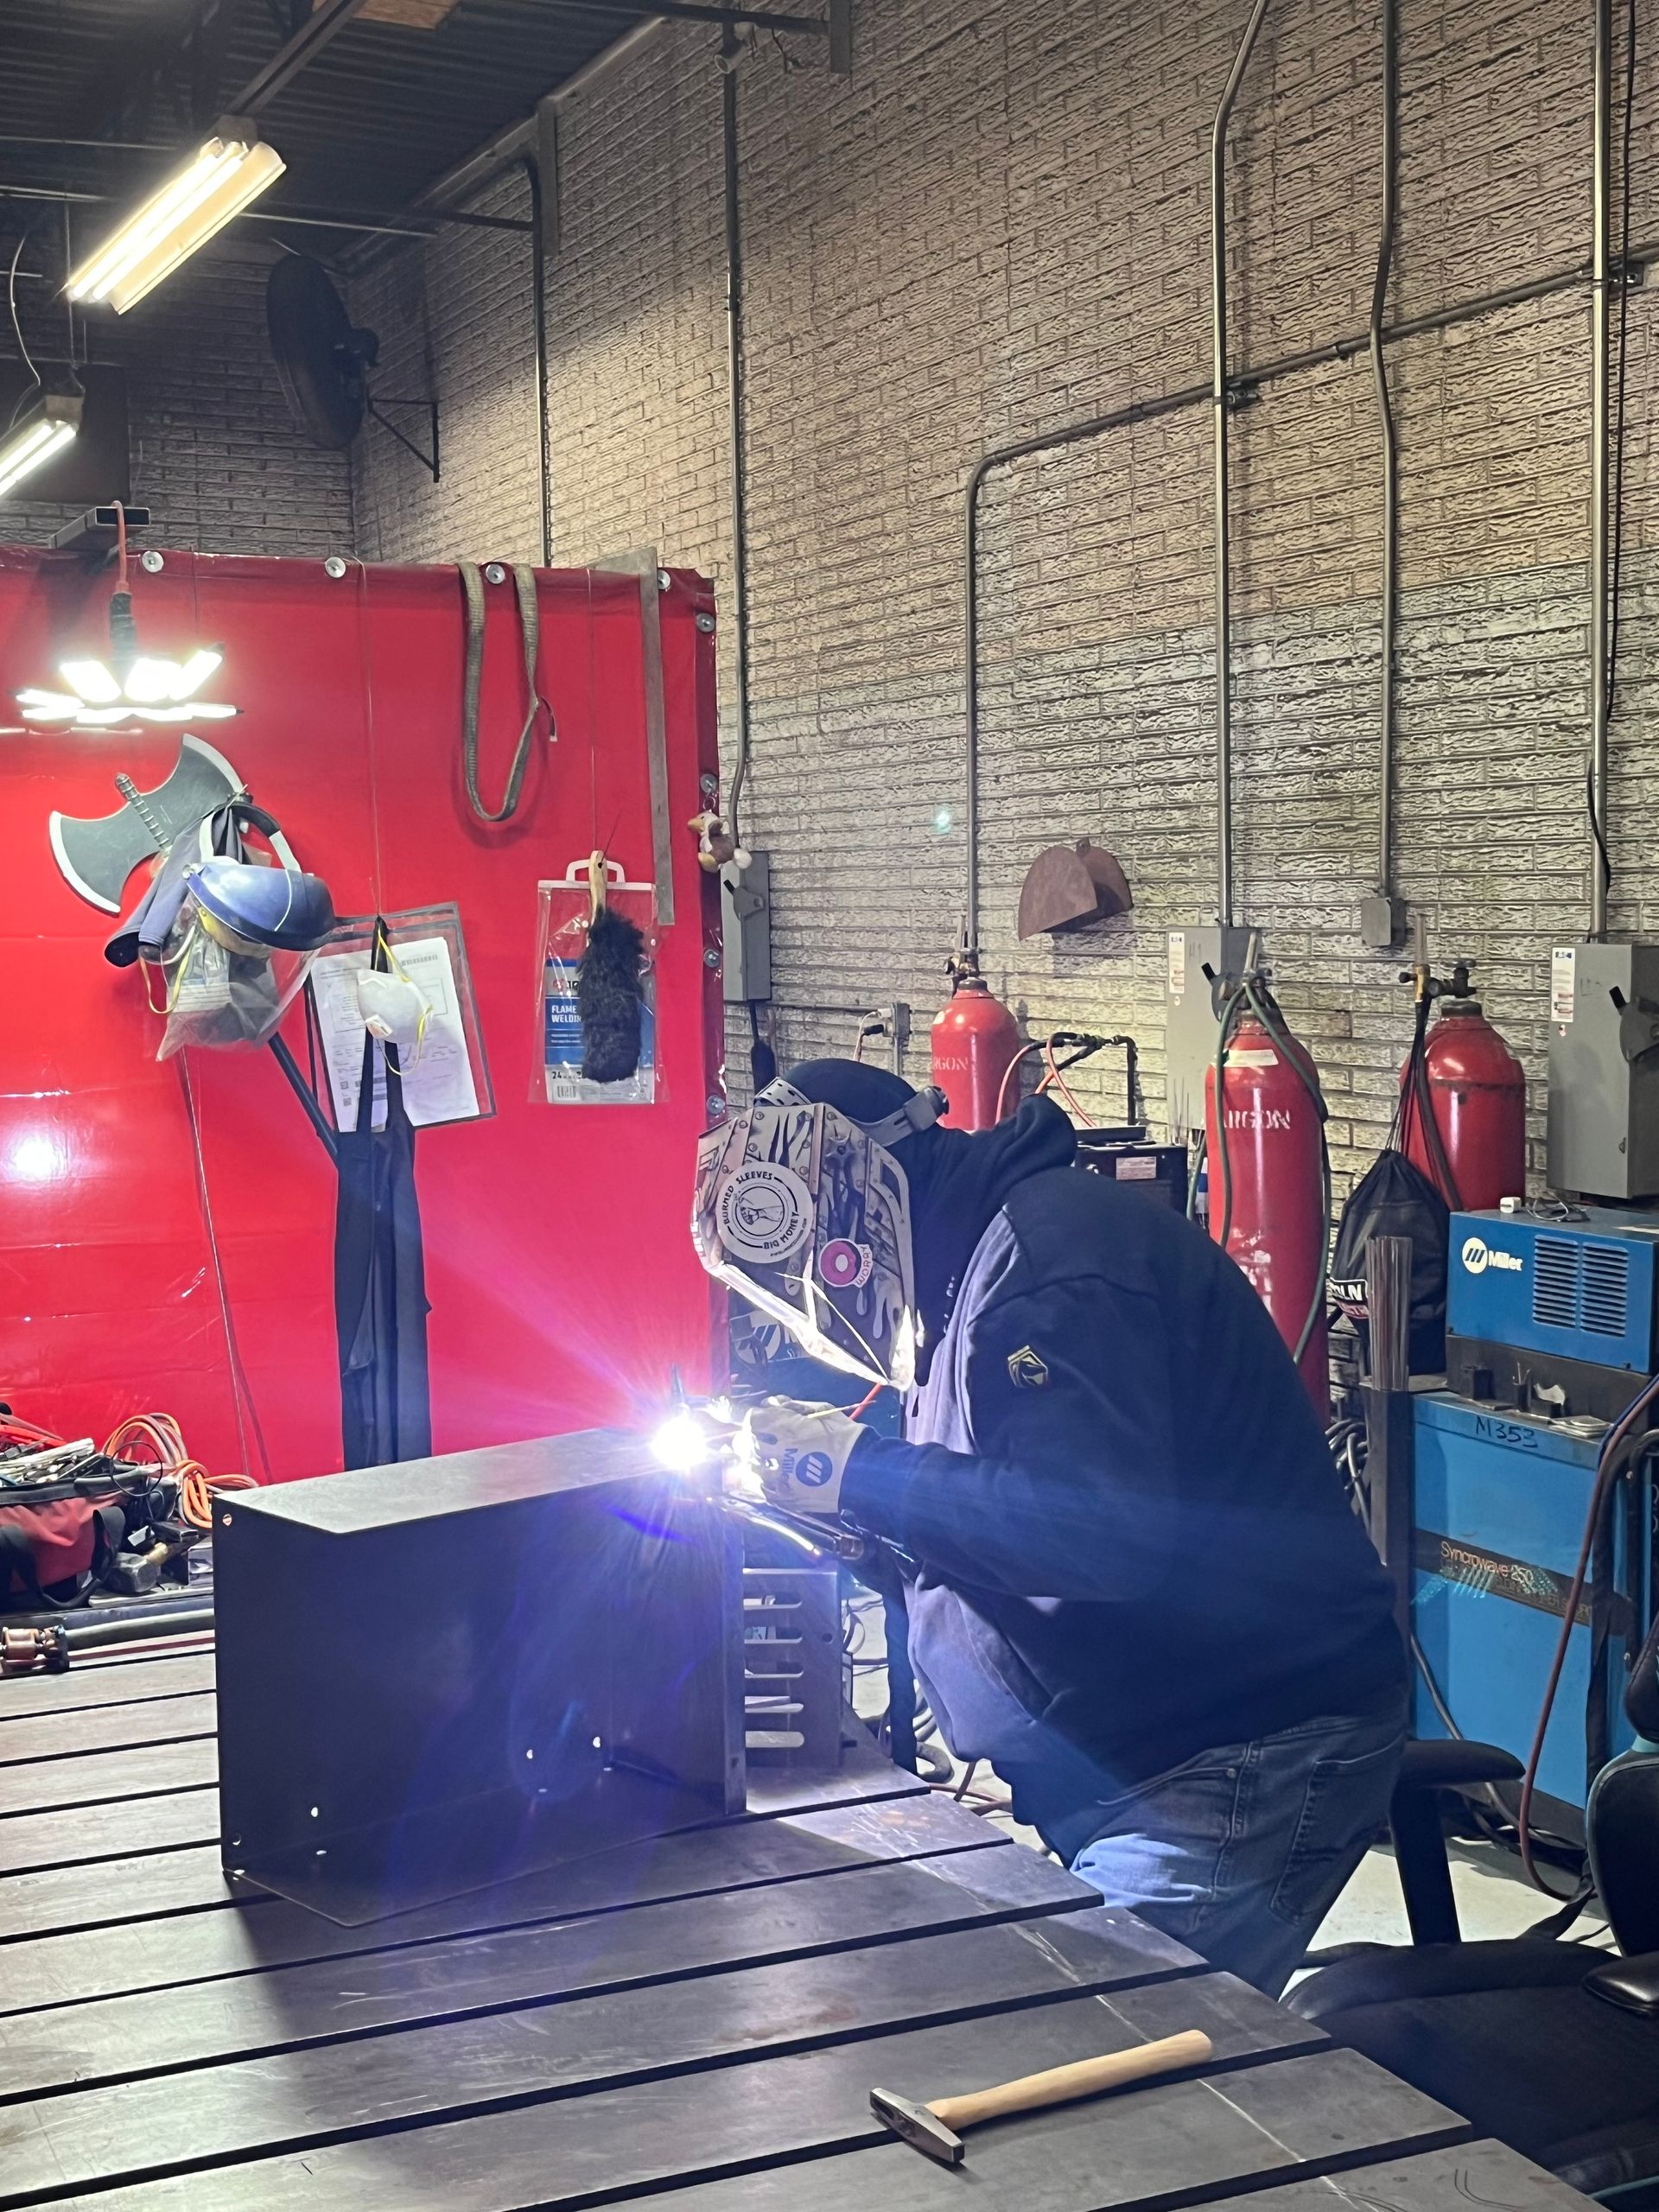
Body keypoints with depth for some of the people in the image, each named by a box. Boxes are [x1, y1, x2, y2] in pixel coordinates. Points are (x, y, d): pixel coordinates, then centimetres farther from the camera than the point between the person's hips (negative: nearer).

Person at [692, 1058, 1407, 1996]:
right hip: (1133, 1759, 10)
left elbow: (1108, 1530, -29)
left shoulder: (1052, 1254, -17)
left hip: (1243, 1758, -10)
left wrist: (856, 1471, -22)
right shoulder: (980, 1255, 17)